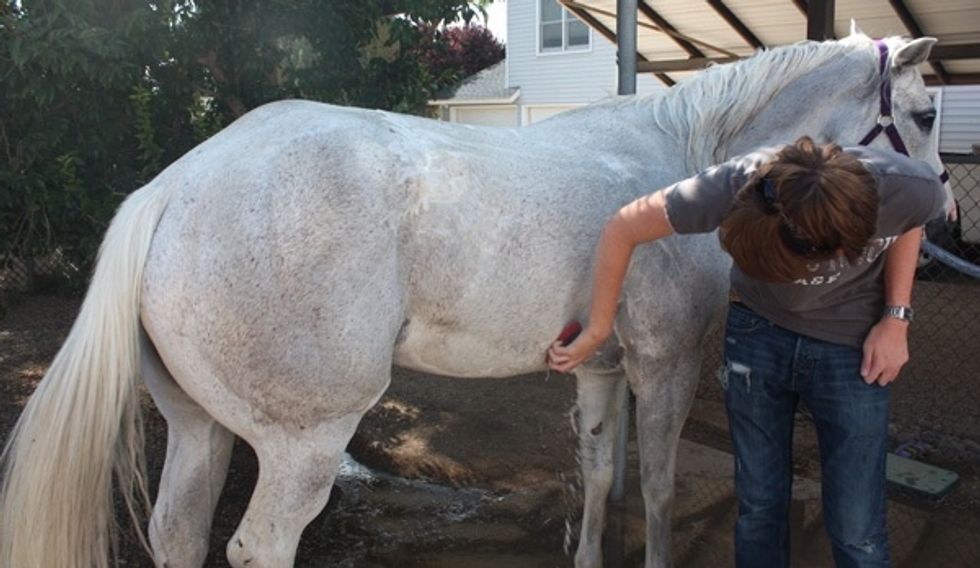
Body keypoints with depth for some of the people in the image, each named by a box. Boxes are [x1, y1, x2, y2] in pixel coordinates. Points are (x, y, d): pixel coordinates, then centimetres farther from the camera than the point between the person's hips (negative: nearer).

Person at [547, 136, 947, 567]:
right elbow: (621, 230, -18)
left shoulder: (911, 187, -29)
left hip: (852, 348, 0)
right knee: (758, 505, 10)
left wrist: (896, 317, -11)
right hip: (755, 332, 0)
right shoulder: (737, 186, -33)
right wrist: (597, 331, -11)